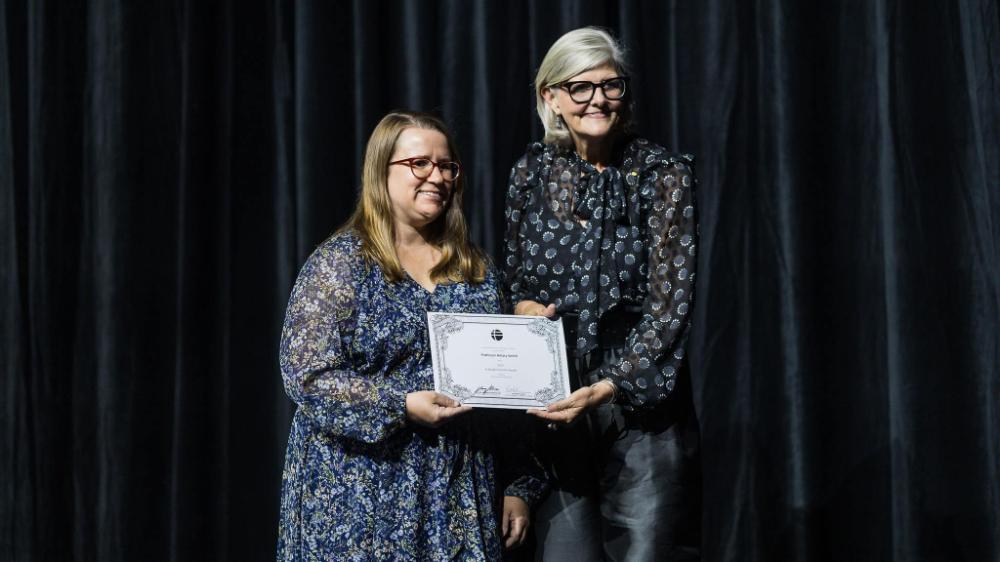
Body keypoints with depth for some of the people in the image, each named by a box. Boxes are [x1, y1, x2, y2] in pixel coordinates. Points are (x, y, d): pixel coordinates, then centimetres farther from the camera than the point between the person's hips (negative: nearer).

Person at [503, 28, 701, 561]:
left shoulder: (664, 174, -5)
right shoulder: (531, 172, 5)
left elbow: (670, 302, -11)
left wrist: (606, 388, -20)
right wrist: (520, 304, -6)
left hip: (639, 398, -3)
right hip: (551, 402, 3)